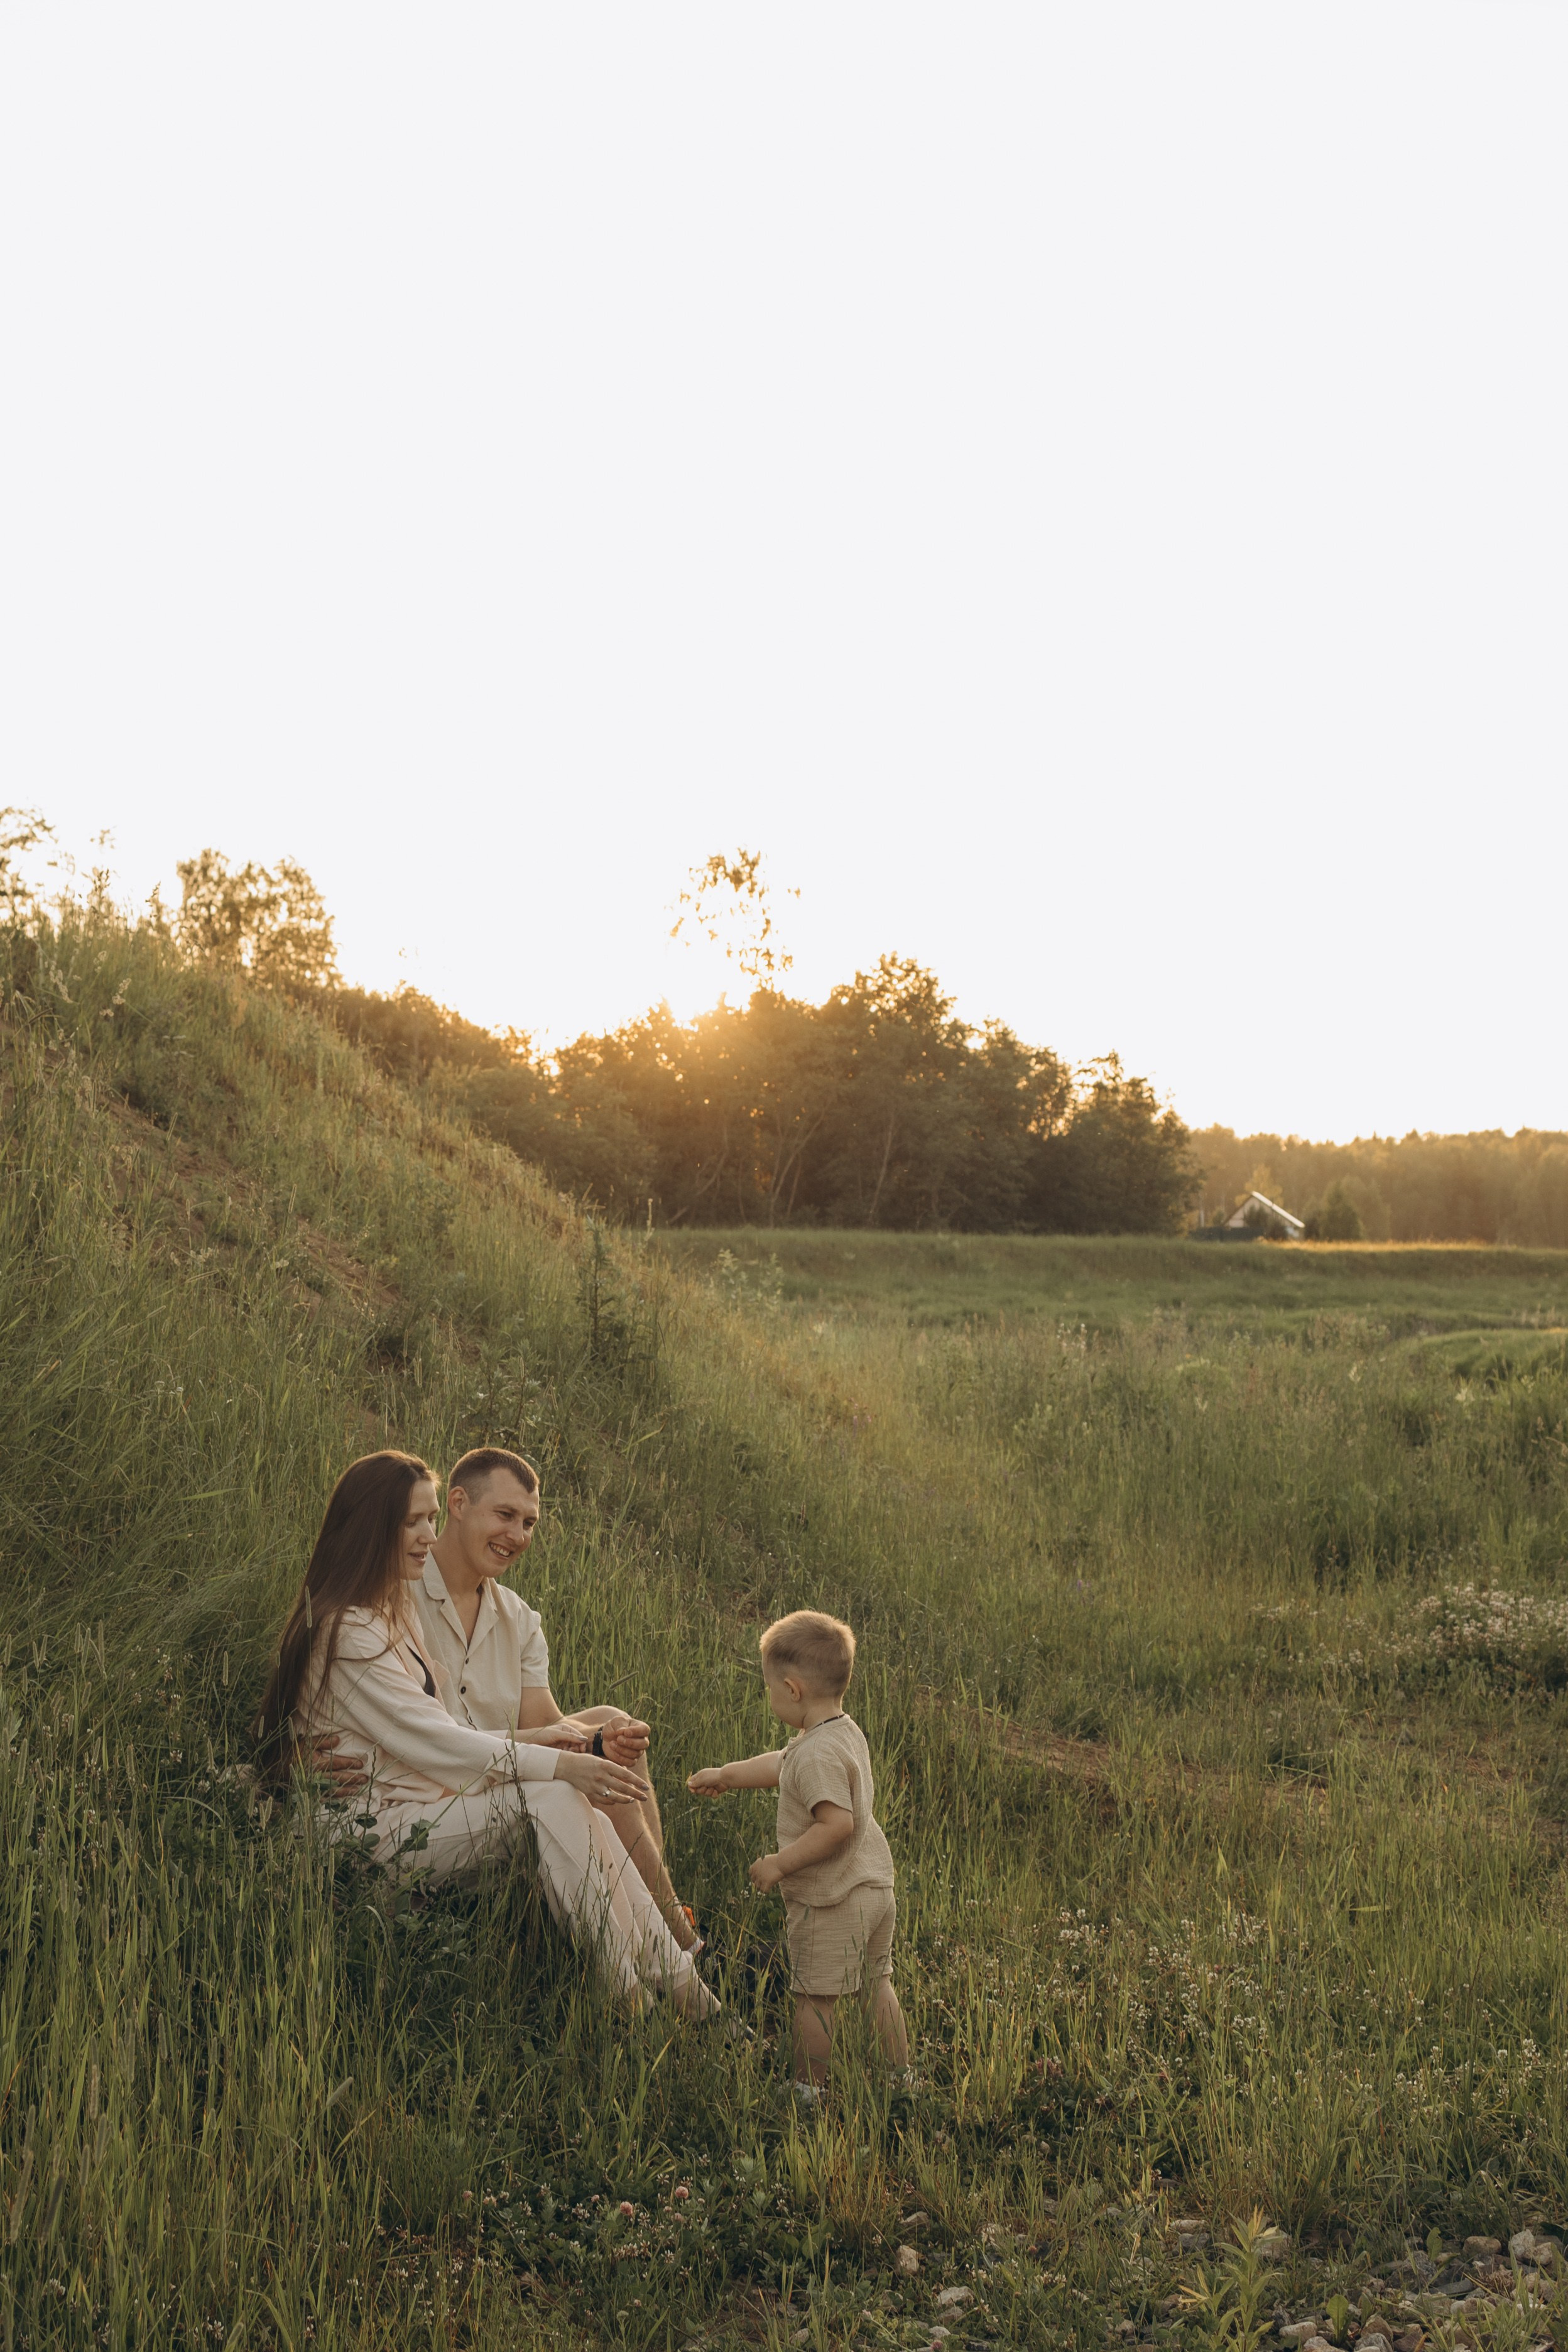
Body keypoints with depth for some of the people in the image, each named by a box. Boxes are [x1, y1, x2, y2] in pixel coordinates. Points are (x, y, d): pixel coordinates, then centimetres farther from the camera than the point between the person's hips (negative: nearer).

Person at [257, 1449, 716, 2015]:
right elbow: (432, 1742, -18)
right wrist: (558, 1765, -18)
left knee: (570, 1798, -13)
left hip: (420, 1801, 9)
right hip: (380, 1831, -9)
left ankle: (673, 1974, -16)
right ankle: (635, 2001, -20)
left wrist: (526, 1743, 0)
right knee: (551, 1798, -22)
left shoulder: (393, 1616, 17)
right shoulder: (345, 1633, -15)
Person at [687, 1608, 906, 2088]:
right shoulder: (847, 1732, 6)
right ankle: (902, 2076, 29)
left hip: (830, 1902, -9)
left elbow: (838, 1824, -33)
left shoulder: (818, 1754, -25)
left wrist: (780, 1864, -23)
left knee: (814, 1997, 6)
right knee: (877, 1986, 20)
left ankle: (808, 2089, 17)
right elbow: (780, 1765, 21)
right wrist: (725, 1775, 31)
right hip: (875, 1888, 9)